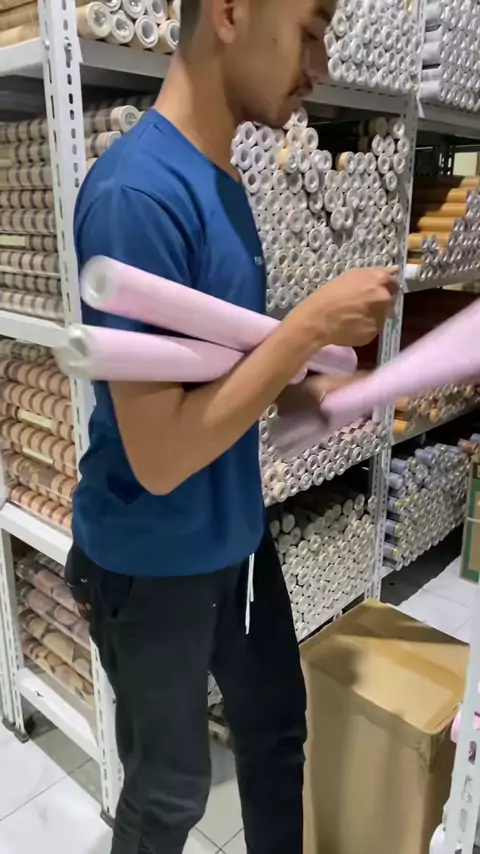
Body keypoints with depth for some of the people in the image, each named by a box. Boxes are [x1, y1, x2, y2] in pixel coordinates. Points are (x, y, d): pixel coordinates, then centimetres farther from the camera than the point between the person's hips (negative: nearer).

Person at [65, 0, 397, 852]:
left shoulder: (222, 183, 3)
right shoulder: (139, 191, -25)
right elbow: (159, 455, -28)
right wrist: (312, 324, -23)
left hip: (236, 535, 8)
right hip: (152, 565, -8)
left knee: (278, 728, 26)